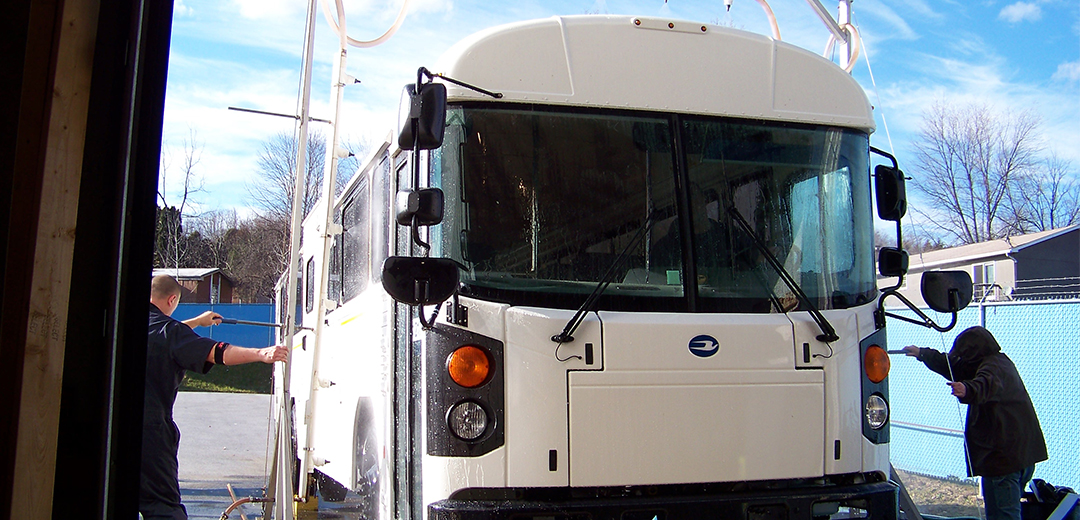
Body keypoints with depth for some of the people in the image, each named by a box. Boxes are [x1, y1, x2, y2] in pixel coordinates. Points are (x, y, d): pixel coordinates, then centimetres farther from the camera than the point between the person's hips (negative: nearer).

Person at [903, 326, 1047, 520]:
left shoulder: (992, 367, -15)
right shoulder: (1001, 362, 18)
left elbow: (985, 384, -40)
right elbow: (954, 366, 29)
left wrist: (967, 390, -60)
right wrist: (922, 353, 35)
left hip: (1003, 456, -11)